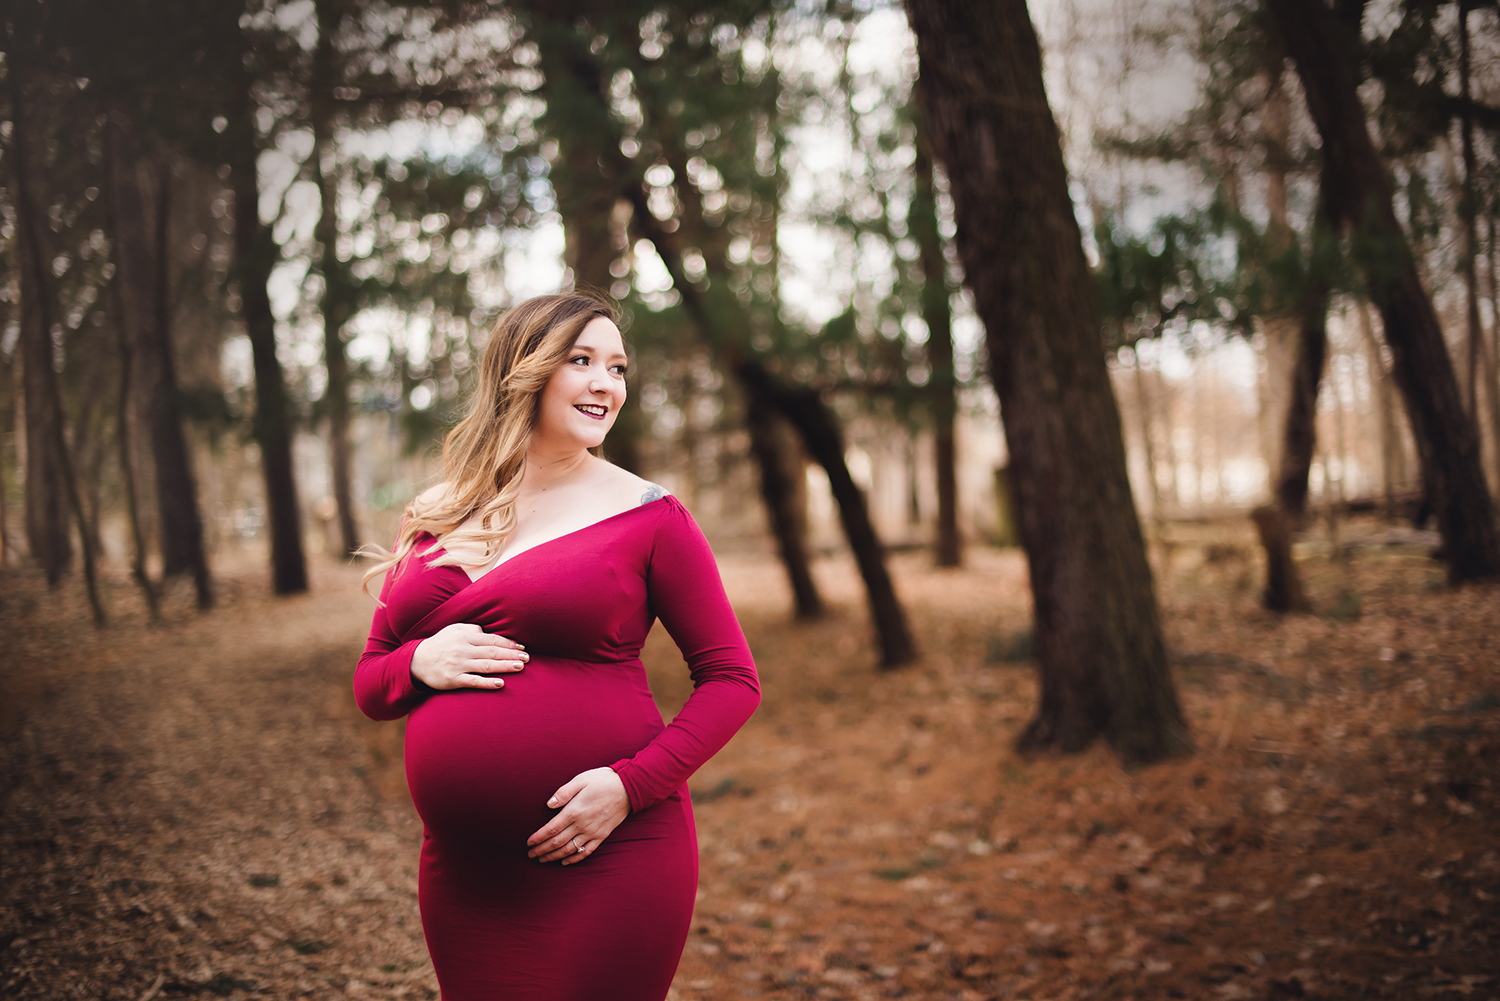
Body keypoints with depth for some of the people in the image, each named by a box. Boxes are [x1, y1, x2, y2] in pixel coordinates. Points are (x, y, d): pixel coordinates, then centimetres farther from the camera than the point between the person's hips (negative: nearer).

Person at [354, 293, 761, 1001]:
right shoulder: (434, 521, 9)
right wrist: (421, 664, -8)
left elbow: (732, 678, -2)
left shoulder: (647, 516, -2)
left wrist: (632, 784, -15)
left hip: (606, 860, -4)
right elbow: (369, 683, 15)